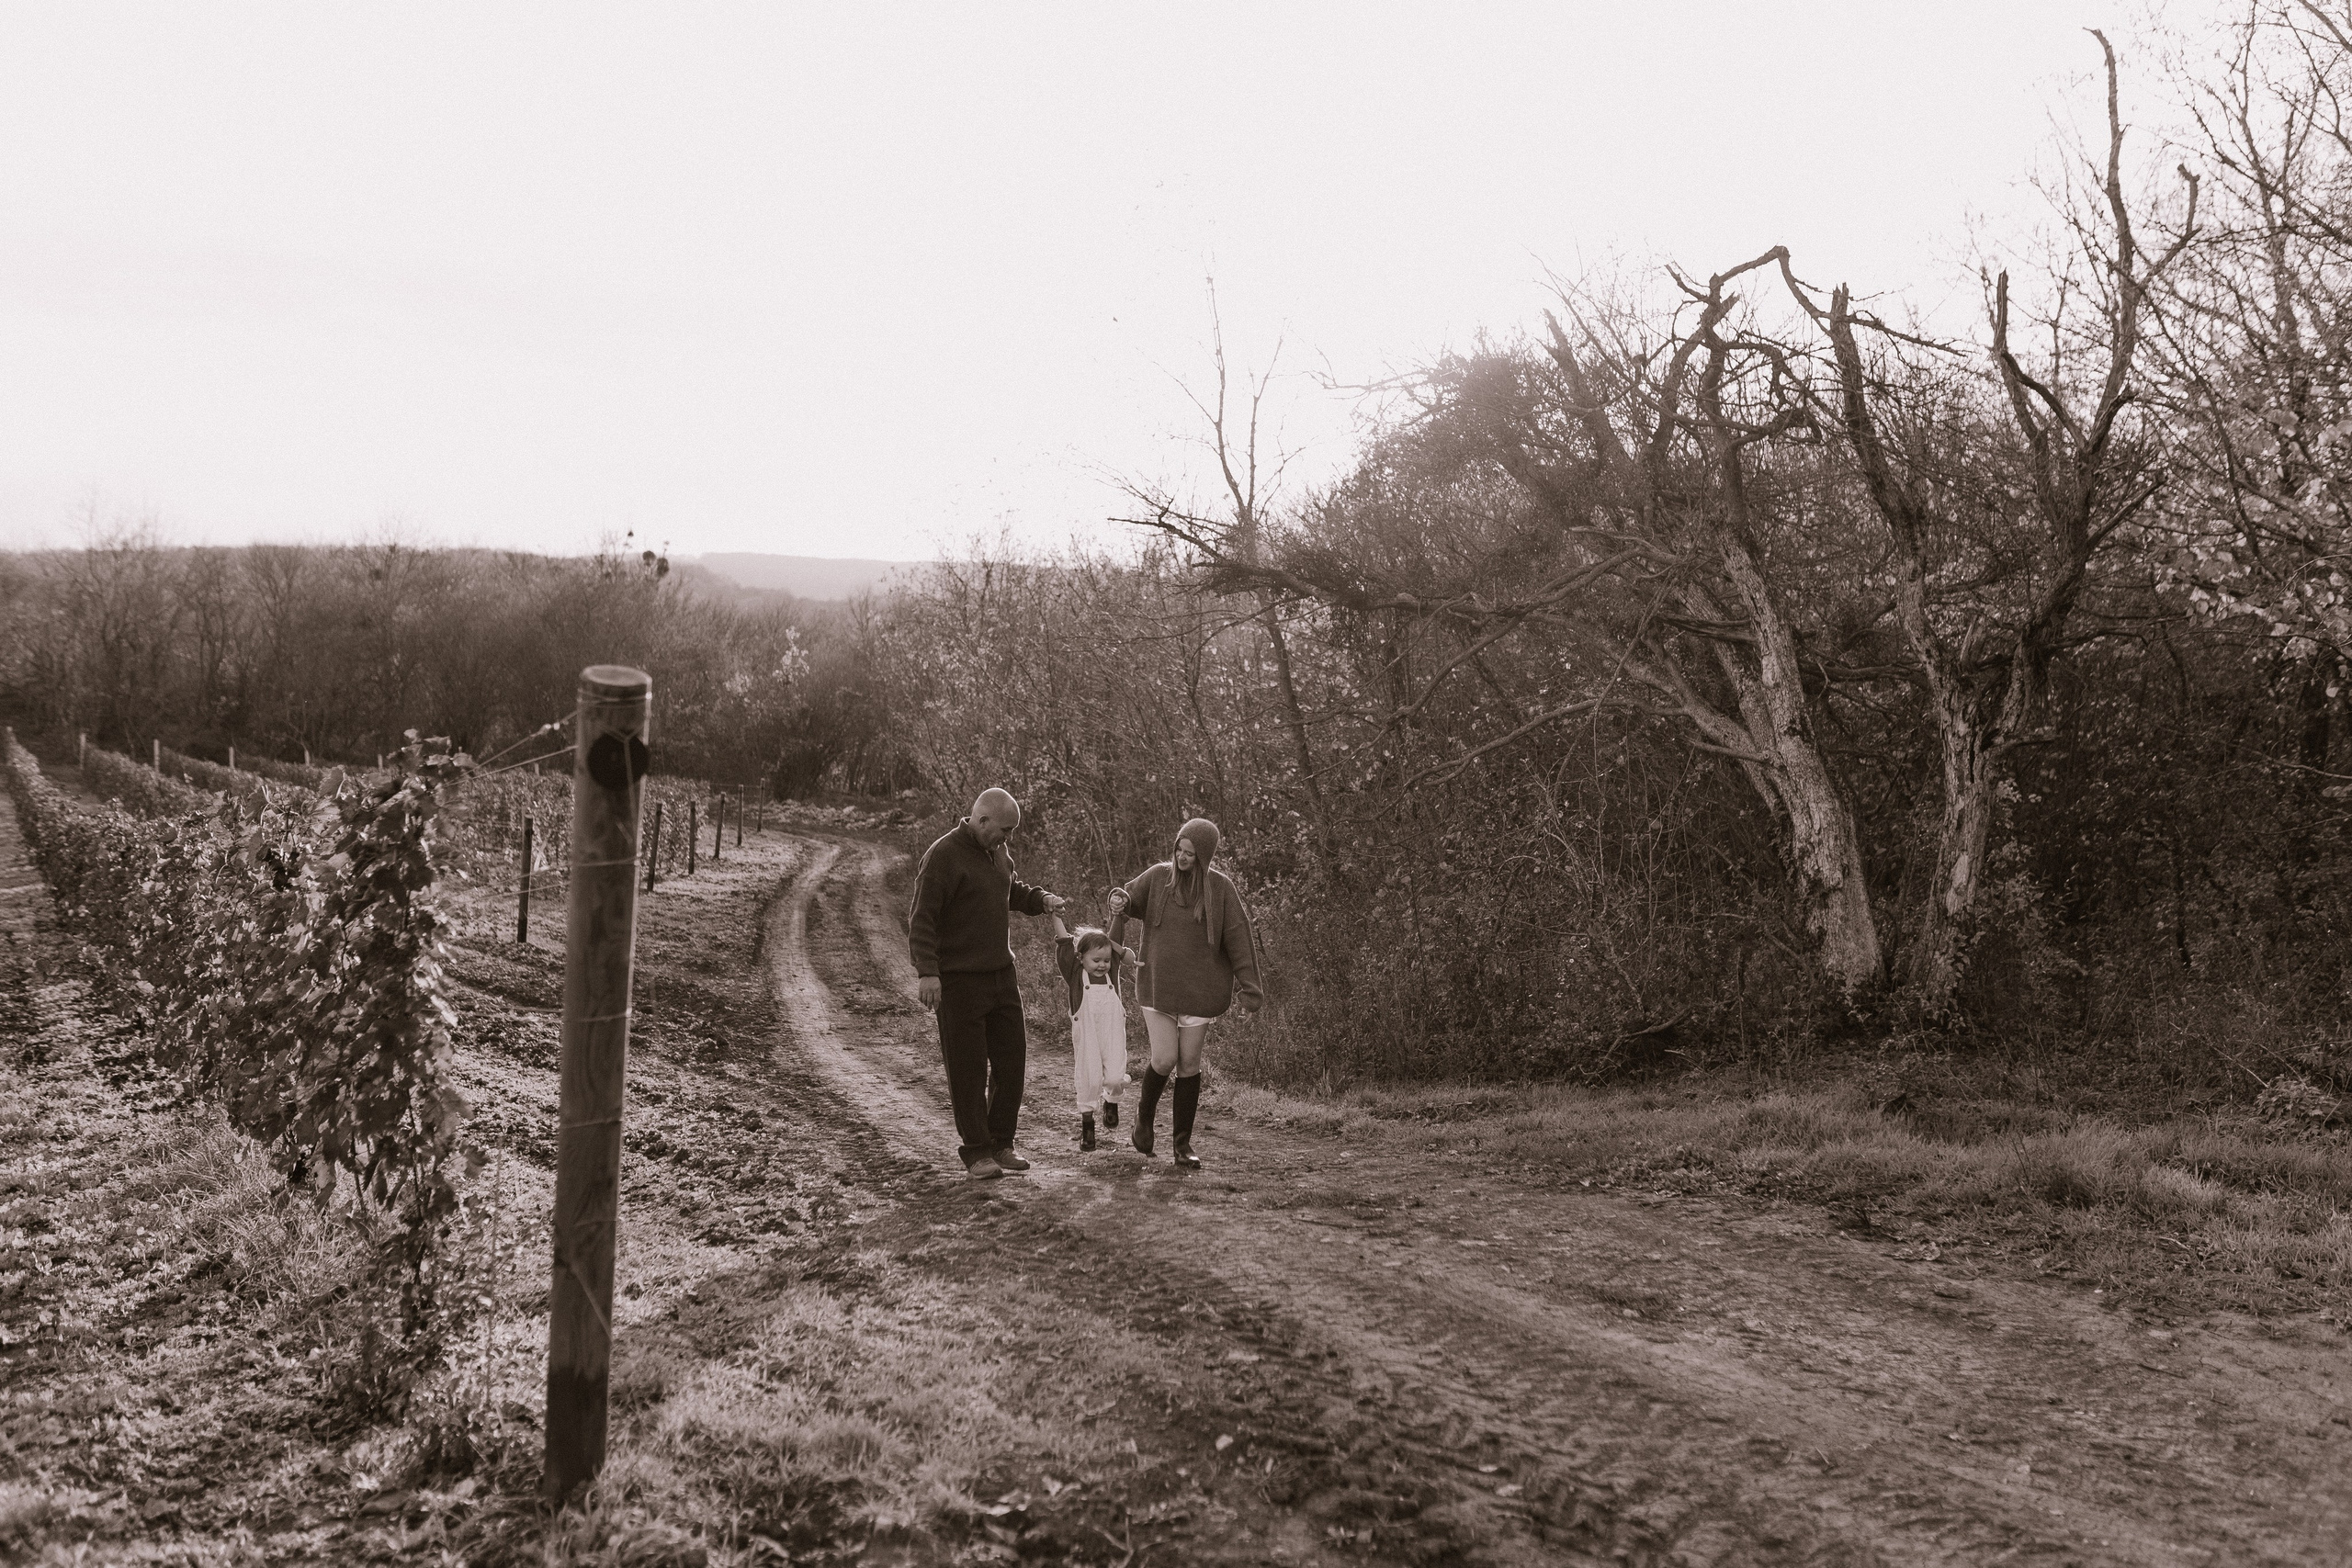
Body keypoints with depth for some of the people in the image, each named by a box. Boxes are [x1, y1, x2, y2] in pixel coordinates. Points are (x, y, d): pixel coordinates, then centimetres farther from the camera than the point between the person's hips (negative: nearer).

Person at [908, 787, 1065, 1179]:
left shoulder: (997, 853, 11)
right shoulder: (942, 856, -14)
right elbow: (922, 919, -18)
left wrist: (1041, 899, 10)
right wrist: (927, 971, -27)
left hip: (1000, 974, 8)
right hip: (958, 981, -8)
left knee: (1012, 1060, 8)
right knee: (968, 1070, -2)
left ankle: (1001, 1144, 20)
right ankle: (977, 1153, 7)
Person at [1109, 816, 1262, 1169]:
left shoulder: (1220, 887, -6)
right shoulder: (1158, 877, -2)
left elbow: (1237, 938, -5)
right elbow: (1131, 900, -2)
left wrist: (1248, 988, -8)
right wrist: (1119, 901, -28)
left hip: (1198, 990, 0)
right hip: (1158, 986, 0)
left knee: (1189, 1064, 3)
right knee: (1164, 1060, -7)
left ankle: (1183, 1144, 14)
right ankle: (1145, 1112, 25)